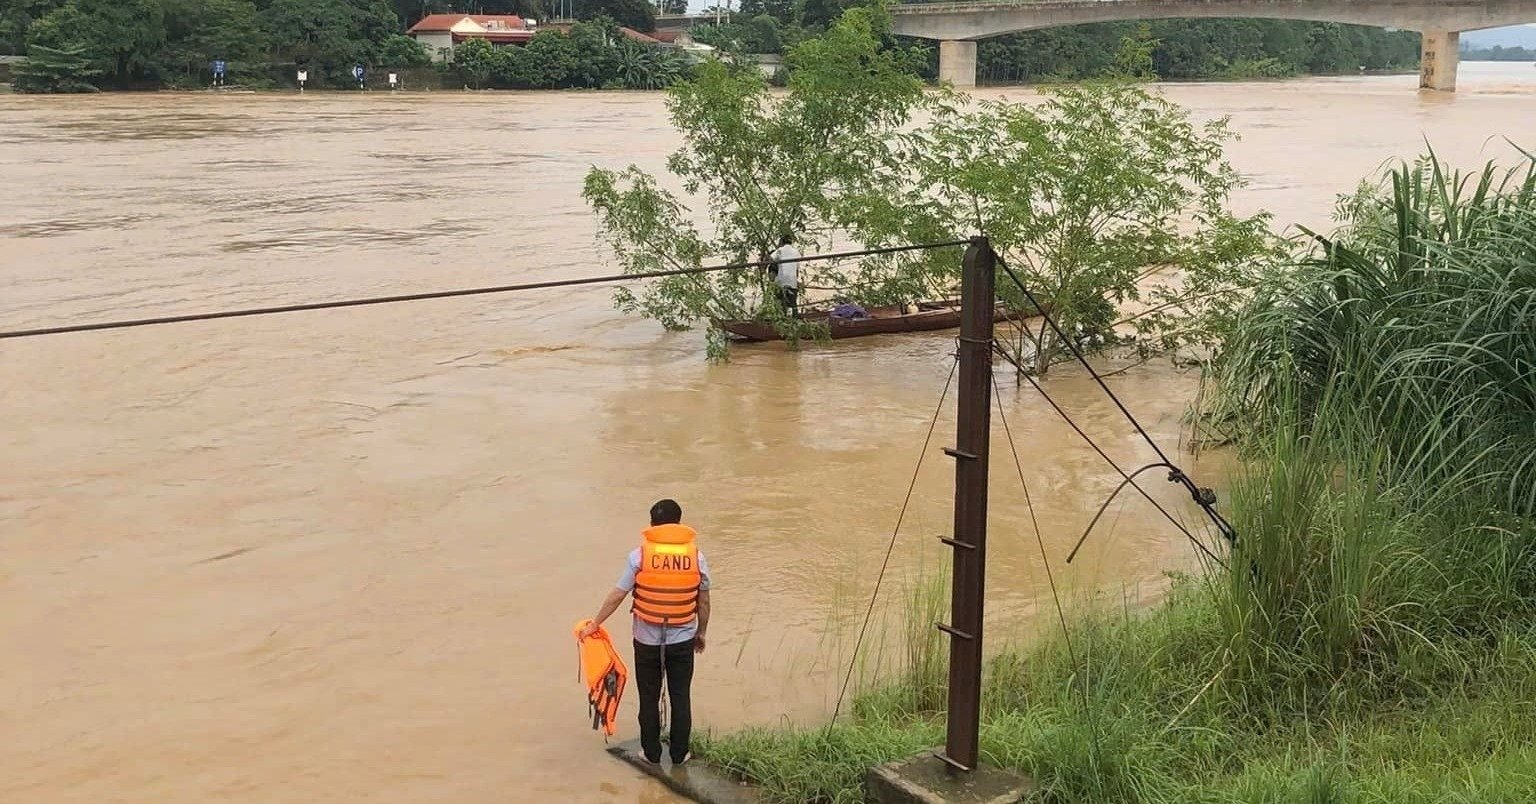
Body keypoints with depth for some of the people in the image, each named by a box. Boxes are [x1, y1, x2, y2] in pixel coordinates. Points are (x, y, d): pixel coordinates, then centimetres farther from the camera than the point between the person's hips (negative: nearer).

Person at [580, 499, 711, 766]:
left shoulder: (639, 556, -12)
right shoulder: (695, 555, -6)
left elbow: (617, 595, -7)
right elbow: (704, 600, 2)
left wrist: (594, 624, 4)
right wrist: (701, 633, 16)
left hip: (648, 640, -1)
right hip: (683, 640, 1)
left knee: (649, 698, 13)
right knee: (681, 698, 12)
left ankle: (651, 752, 23)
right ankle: (679, 753, 20)